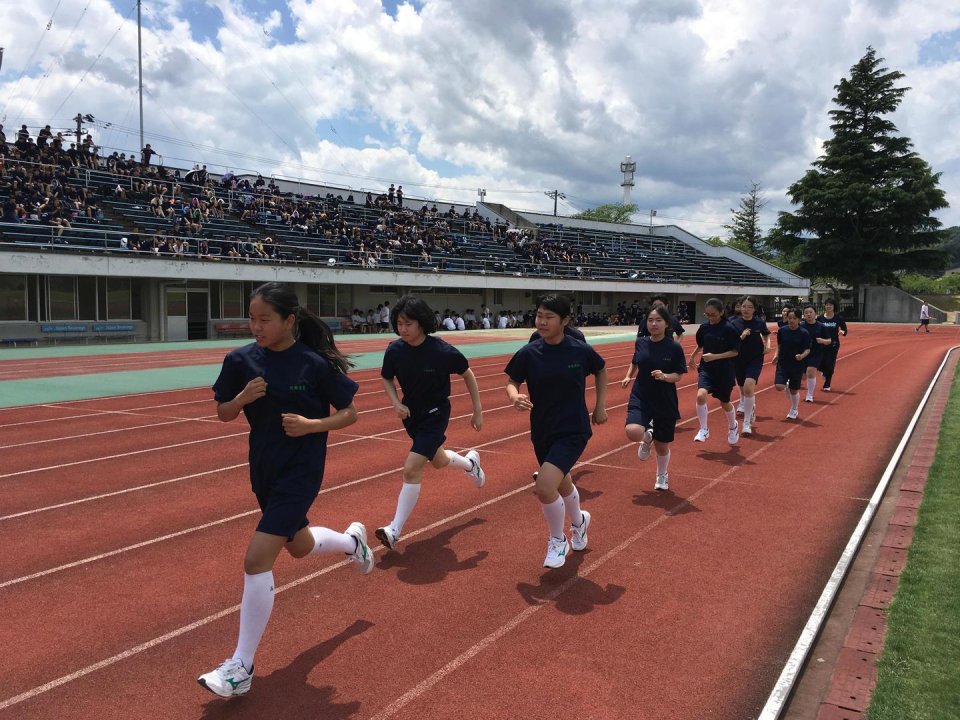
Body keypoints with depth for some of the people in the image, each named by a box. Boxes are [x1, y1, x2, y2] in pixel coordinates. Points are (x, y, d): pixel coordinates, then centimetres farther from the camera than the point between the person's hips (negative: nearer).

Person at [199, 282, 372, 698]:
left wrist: (312, 424, -24)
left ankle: (241, 668, 4)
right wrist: (243, 397, -17)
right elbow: (223, 414, 5)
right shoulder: (241, 360, -5)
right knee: (298, 546, 25)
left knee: (257, 559, -12)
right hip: (264, 468, 6)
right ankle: (352, 539, 59)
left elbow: (349, 413, -7)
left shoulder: (315, 363, -16)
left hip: (301, 470, -6)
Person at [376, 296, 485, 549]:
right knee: (438, 461, 26)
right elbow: (386, 378, 6)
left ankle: (395, 530, -2)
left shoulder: (443, 351, -24)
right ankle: (470, 462, 60)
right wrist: (396, 403, -12)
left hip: (435, 414, -5)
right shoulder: (394, 350, -14)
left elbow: (467, 375, -6)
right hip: (411, 413, 5)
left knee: (411, 469, -14)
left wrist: (478, 411, -3)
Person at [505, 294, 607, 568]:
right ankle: (579, 521, 57)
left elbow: (601, 371, 9)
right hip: (541, 431, 4)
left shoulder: (581, 350, -11)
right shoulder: (528, 353, -9)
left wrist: (600, 405, 6)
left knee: (544, 486, -20)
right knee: (562, 485, 23)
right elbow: (511, 382, -1)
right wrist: (515, 397, -23)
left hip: (573, 431, -4)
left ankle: (558, 540, 9)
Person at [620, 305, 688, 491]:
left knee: (662, 446, 11)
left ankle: (662, 475, 44)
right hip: (640, 399, 1)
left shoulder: (674, 347, -10)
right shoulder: (641, 342, -1)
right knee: (632, 432, -27)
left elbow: (679, 376, -6)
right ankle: (647, 437, 12)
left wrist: (664, 376, -25)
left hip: (665, 403, -1)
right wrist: (629, 376, 3)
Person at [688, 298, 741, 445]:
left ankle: (733, 426, 46)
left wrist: (715, 356, -23)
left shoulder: (728, 329, -14)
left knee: (724, 402, 14)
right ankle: (704, 429, -5)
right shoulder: (704, 327, -2)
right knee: (701, 395, -22)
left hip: (725, 371, -2)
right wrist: (693, 356, 19)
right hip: (706, 368, 3)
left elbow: (735, 351, -13)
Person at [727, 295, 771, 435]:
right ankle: (751, 409, 50)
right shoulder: (734, 323, -7)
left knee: (749, 388, -20)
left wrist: (767, 345, 1)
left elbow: (766, 334, 18)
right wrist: (741, 337, -23)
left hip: (755, 360, -2)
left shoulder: (759, 323, -4)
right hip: (738, 361, 2)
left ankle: (747, 423, -10)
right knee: (743, 390, 15)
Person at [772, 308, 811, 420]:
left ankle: (794, 410, 33)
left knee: (794, 390, 7)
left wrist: (802, 356, -23)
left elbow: (807, 350, -4)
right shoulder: (782, 330, -4)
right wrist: (776, 355, -7)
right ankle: (787, 387, 25)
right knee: (779, 386, -14)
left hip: (797, 365, -1)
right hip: (783, 363, 2)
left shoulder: (804, 333, -10)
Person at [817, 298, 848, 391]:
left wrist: (842, 332, -21)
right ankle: (824, 373, 37)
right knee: (821, 365, -1)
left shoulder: (838, 318, -3)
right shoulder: (819, 318, -2)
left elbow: (845, 330, 1)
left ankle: (827, 386, 15)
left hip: (833, 346, -1)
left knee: (830, 366, 0)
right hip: (822, 345, 1)